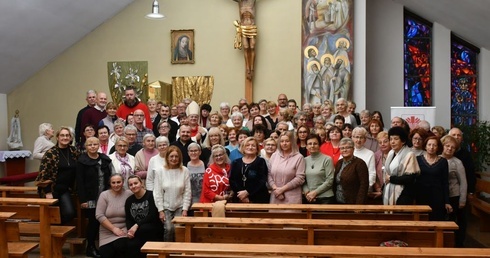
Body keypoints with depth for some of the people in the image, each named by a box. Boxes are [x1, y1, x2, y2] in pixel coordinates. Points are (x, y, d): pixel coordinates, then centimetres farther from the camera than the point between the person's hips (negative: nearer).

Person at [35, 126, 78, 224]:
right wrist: (48, 192, -15)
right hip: (52, 189, -4)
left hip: (66, 190, 4)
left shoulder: (74, 151, 5)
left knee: (70, 213, -10)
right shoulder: (50, 153, -8)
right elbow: (43, 173, -12)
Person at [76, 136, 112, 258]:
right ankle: (90, 247, 15)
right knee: (93, 222, 0)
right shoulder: (82, 161, -8)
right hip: (91, 198, -4)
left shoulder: (105, 159, 6)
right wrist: (82, 200, -15)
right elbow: (80, 182, -11)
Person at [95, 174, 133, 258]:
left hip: (123, 230, -1)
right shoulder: (104, 195, -2)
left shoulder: (129, 194, -3)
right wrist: (114, 229, -14)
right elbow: (99, 215, -8)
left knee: (119, 246, -28)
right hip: (107, 232, 2)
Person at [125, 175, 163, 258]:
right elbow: (128, 219, 7)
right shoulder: (129, 200, 10)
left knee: (140, 230, -35)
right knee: (131, 245, -27)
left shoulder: (151, 195, -8)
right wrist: (130, 230, -13)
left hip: (154, 229, -3)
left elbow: (152, 216, -15)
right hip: (137, 231, 3)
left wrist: (137, 225, -21)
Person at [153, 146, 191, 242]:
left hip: (180, 207, 0)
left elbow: (187, 192, -2)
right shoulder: (159, 171, -5)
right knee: (169, 229, -18)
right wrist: (160, 210, -5)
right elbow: (157, 192, -3)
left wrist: (185, 209, -5)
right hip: (166, 207, 0)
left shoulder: (185, 171, -5)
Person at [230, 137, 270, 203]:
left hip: (258, 199, -2)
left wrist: (247, 192, -15)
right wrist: (241, 194, -13)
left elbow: (262, 181, -6)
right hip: (239, 199, 2)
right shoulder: (236, 163, 11)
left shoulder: (261, 162, 4)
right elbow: (232, 180, 1)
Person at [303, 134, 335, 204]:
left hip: (325, 198, -3)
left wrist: (315, 192, -12)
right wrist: (306, 192, -8)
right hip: (309, 198, 4)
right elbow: (303, 180, 9)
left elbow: (329, 181, -9)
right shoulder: (305, 160, 6)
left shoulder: (327, 159, -5)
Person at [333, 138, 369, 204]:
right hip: (338, 202, 6)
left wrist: (359, 204, -19)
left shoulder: (359, 163, -8)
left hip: (352, 203, -6)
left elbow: (364, 185, -14)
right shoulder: (339, 163, 12)